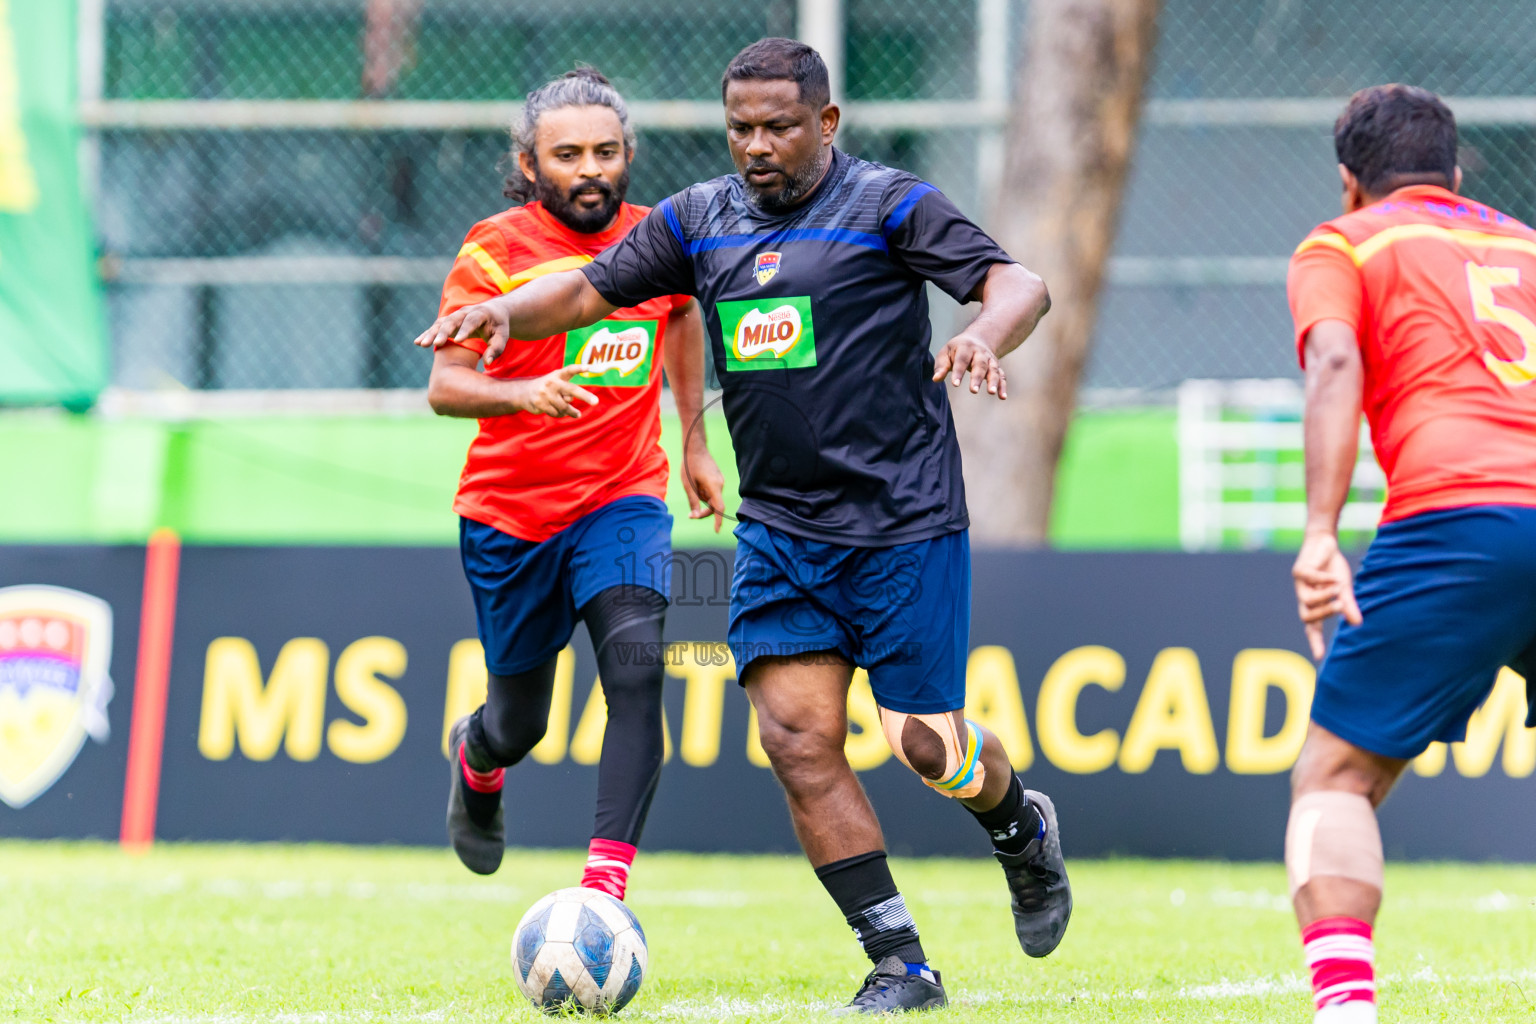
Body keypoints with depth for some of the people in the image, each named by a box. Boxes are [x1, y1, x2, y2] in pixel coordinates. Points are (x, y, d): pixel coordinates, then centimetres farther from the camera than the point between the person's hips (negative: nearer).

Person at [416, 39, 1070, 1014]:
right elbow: (592, 288, 12)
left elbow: (1019, 284, -14)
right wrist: (506, 310, -9)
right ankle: (902, 964, -2)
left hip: (903, 521, -4)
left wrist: (983, 333, -36)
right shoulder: (702, 219, 9)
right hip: (777, 525, 4)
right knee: (799, 738, -9)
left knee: (926, 743, -2)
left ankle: (1023, 825, 34)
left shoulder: (888, 205, -6)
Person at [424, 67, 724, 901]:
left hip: (623, 498, 1)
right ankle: (476, 756, 49)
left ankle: (607, 882, -29)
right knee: (520, 721, 10)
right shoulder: (495, 251, -10)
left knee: (635, 669, -25)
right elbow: (444, 386, -16)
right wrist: (523, 393, -37)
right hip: (509, 511, -1)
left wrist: (695, 440, 24)